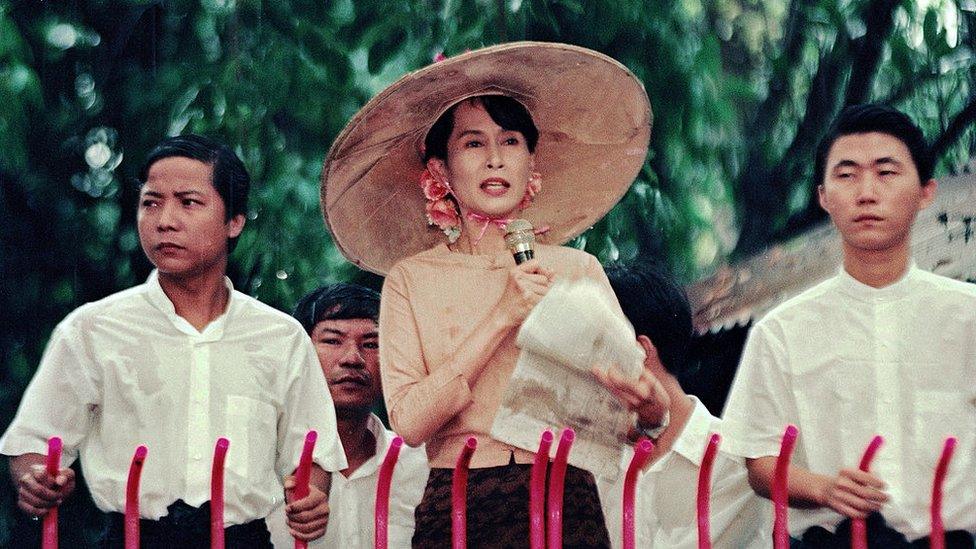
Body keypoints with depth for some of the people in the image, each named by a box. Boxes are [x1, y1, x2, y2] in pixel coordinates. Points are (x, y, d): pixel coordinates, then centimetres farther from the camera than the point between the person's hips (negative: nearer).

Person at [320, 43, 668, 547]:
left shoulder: (579, 270, 5)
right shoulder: (411, 280, 2)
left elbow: (641, 415, 2)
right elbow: (408, 421, -11)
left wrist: (649, 397, -21)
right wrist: (502, 316, -14)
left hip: (567, 505, 1)